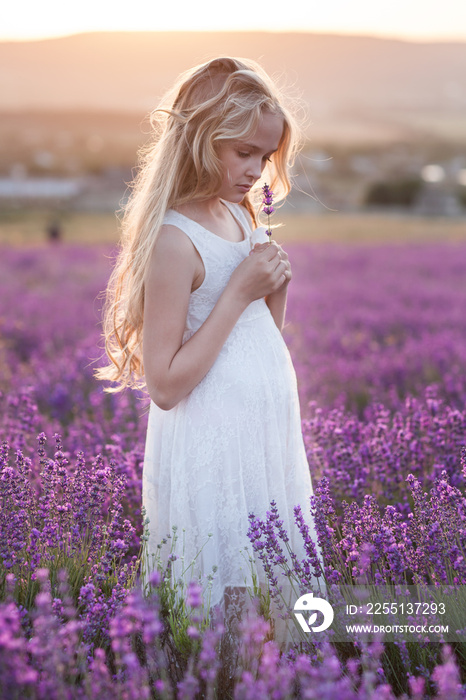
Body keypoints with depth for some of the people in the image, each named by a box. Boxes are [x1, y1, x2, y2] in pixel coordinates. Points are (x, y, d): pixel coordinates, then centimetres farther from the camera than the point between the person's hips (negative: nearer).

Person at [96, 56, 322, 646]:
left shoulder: (239, 215, 9)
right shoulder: (175, 239, -17)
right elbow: (164, 385, -20)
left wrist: (277, 285, -1)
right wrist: (240, 291, -20)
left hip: (265, 442, 8)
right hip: (212, 454, -8)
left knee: (268, 592, 14)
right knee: (225, 603, 1)